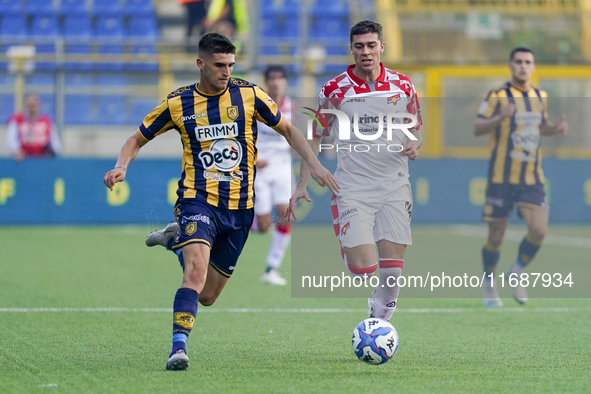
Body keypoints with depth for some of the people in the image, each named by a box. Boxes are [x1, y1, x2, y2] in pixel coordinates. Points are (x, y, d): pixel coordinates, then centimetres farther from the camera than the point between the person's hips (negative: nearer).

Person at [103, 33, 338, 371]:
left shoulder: (249, 95, 1)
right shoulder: (178, 104, -1)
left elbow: (288, 130, 13)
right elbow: (137, 140, 11)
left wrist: (315, 165, 1)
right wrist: (121, 166, -9)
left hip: (239, 207, 3)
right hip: (198, 200, -3)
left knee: (207, 296, 10)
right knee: (197, 272, -29)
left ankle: (176, 239, 35)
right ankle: (179, 347, -27)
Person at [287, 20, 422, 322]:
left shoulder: (403, 86, 4)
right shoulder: (335, 90, -2)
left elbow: (416, 128, 17)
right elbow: (315, 137, 7)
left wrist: (414, 145, -7)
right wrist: (301, 184, 2)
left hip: (394, 187, 2)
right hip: (352, 189, -2)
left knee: (392, 269, -4)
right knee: (362, 268, -15)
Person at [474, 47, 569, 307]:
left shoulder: (541, 97, 10)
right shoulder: (498, 96, -6)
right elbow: (477, 128, -11)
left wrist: (556, 128, 3)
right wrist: (500, 117, -29)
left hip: (532, 178, 4)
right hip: (502, 177, -4)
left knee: (538, 230, -11)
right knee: (496, 237, 1)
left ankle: (517, 272, 14)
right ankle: (489, 284, 24)